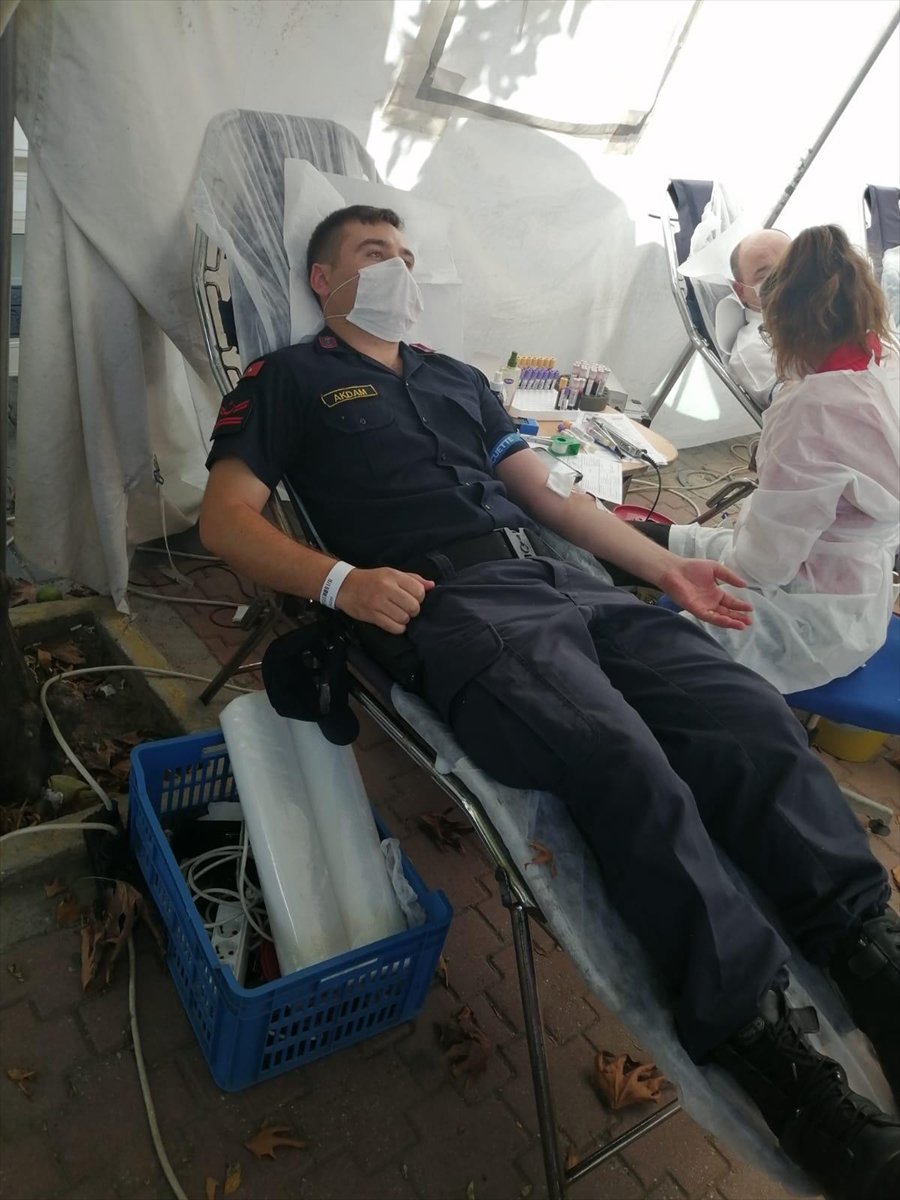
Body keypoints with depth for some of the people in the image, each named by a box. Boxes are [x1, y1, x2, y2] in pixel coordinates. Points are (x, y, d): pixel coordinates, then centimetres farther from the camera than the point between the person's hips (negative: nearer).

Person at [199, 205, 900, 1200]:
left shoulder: (457, 377, 33)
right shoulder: (288, 380, 16)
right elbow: (226, 517, 3)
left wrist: (665, 568, 19)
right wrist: (338, 580, -17)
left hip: (570, 584, 7)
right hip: (456, 601, -6)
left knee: (757, 724, -15)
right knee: (631, 768, -31)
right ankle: (768, 1053, -23)